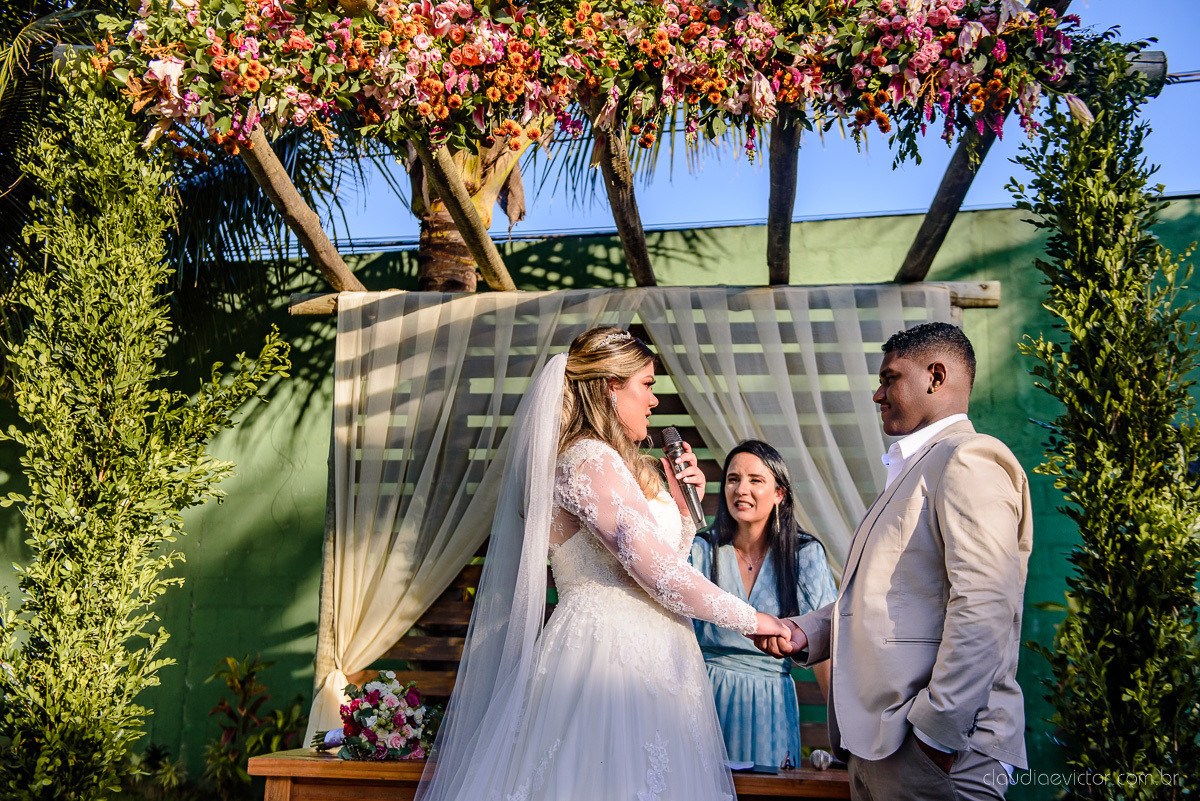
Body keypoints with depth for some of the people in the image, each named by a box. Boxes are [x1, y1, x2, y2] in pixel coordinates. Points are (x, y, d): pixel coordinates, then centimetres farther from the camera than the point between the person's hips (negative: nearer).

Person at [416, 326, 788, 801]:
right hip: (611, 652, -10)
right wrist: (751, 620, -8)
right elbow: (660, 574, -18)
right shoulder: (590, 460, -14)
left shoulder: (621, 466, 18)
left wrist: (683, 503, 11)